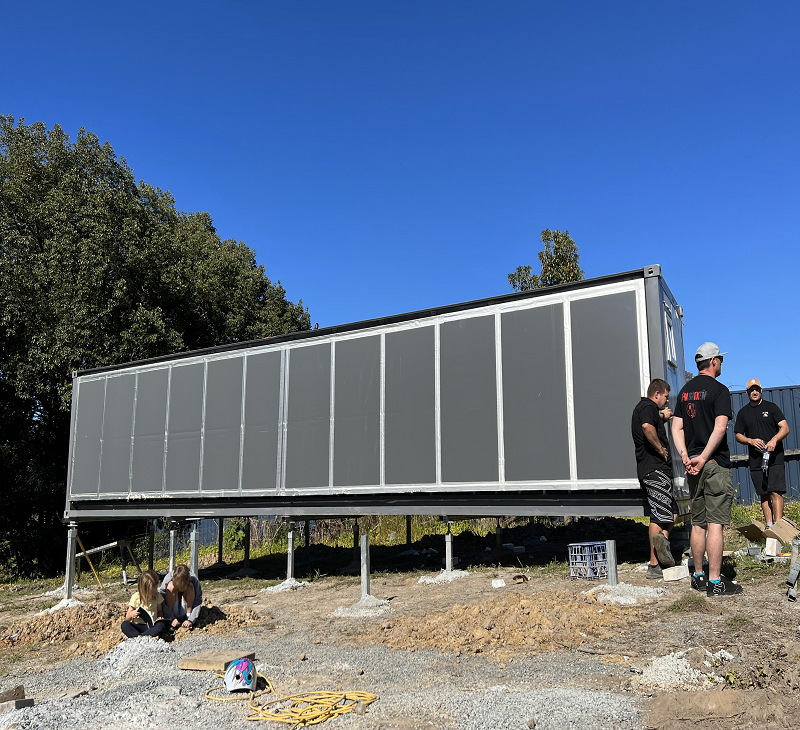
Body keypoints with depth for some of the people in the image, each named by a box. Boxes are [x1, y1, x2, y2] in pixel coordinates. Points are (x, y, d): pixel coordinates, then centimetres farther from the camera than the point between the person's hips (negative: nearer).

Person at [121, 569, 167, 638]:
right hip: (138, 626, -1)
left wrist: (160, 617, -5)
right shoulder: (135, 598, -2)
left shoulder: (157, 596, 4)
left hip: (152, 626, 1)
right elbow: (127, 618, 3)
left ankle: (137, 638, -40)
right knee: (124, 625, -30)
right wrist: (131, 614, -20)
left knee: (161, 625, -33)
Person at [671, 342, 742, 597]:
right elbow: (720, 427, -19)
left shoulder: (685, 390, 13)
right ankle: (715, 582, -3)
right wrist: (703, 458, -17)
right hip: (715, 464, -7)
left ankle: (698, 577, 20)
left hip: (693, 464, 7)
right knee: (715, 523, -5)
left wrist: (685, 457, 0)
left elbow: (677, 427, 9)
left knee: (698, 523, 13)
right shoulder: (719, 390, -8)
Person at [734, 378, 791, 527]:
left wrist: (774, 439, -20)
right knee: (764, 496, 5)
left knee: (776, 493, -13)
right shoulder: (743, 412, 13)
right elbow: (738, 435, 13)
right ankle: (769, 527, 9)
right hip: (755, 461, 3)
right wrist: (751, 441, -7)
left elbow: (785, 428, -2)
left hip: (774, 458, -3)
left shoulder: (771, 407, 6)